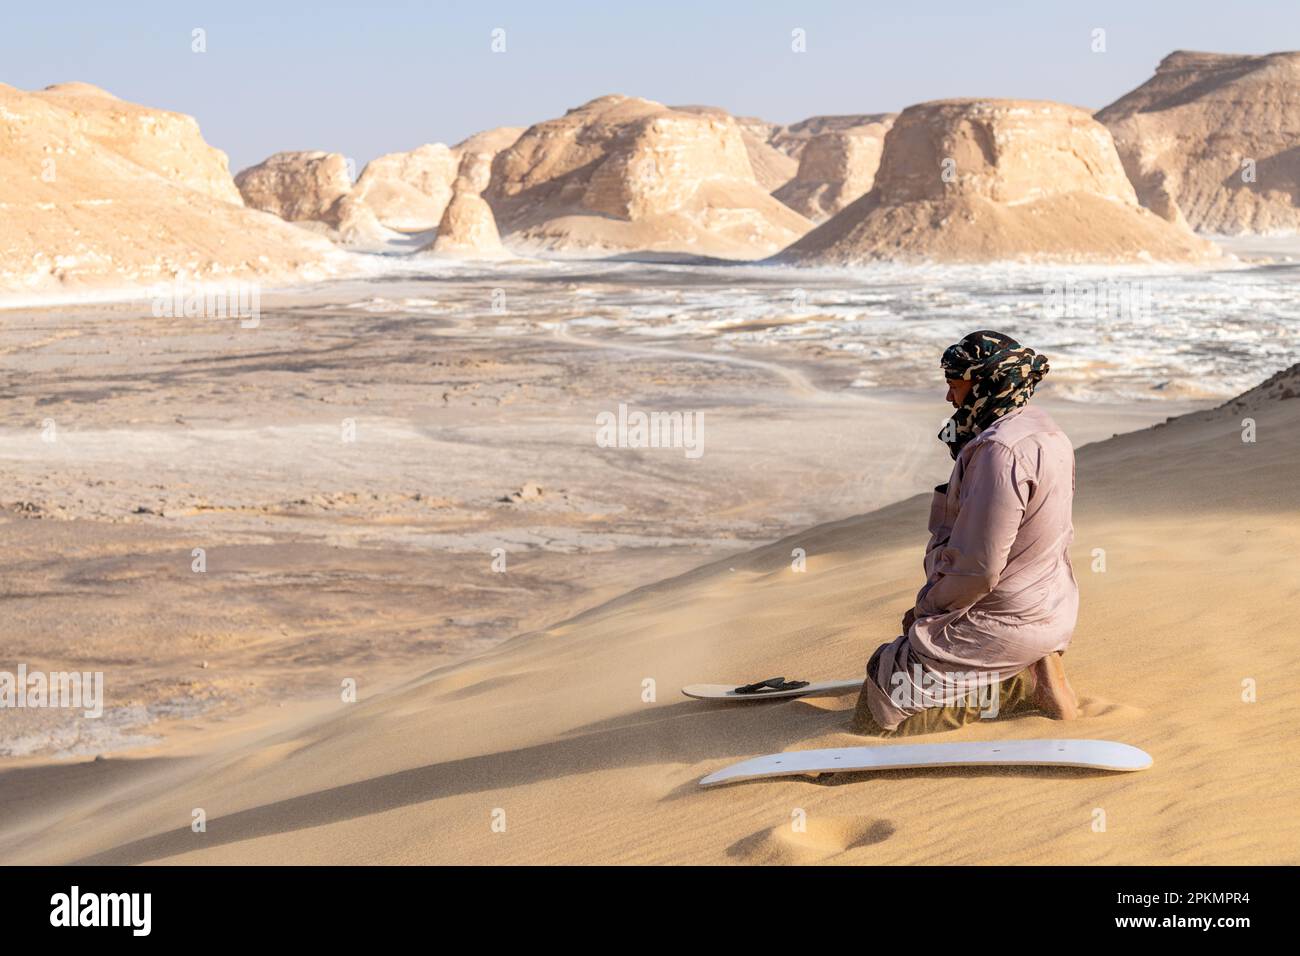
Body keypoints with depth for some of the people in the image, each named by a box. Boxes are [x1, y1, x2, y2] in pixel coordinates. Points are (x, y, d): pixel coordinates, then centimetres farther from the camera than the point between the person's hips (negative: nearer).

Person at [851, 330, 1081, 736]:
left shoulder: (999, 452, -26)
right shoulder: (1045, 432, 6)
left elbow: (976, 568, -27)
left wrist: (927, 608, -7)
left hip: (1002, 622, -10)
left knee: (877, 710, -5)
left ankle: (1025, 684, -4)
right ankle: (1031, 669, 12)